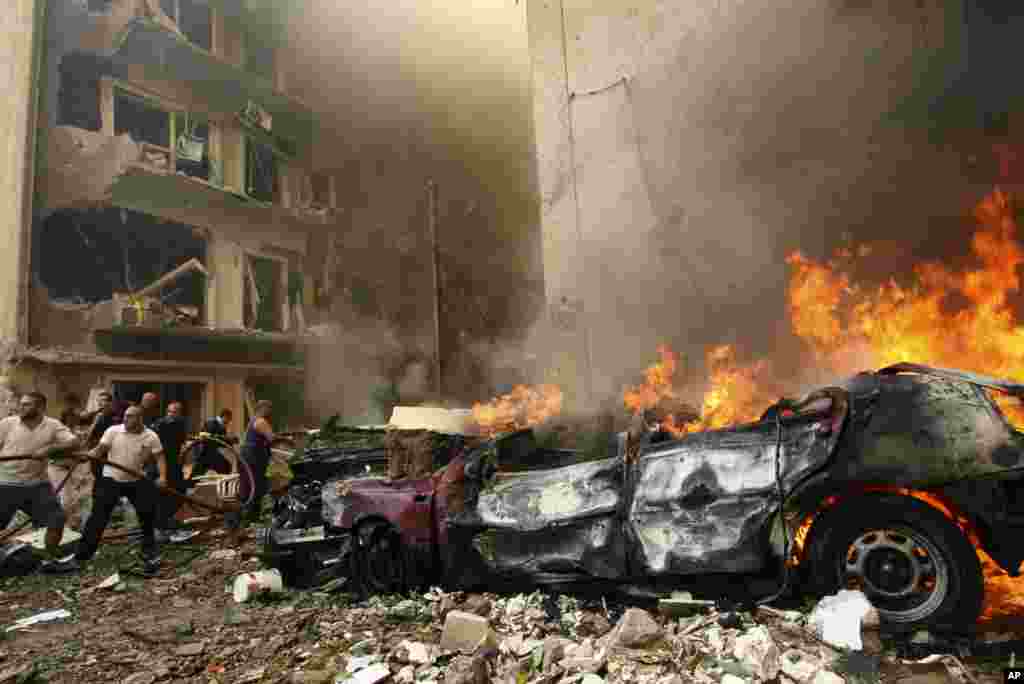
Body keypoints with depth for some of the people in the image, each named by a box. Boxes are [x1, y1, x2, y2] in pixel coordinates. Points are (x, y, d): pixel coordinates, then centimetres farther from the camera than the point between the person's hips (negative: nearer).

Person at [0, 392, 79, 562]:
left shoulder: (52, 425, -5)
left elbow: (73, 441, -15)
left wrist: (49, 449, -28)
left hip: (37, 483, 1)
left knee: (57, 519, 2)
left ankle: (50, 559, 21)